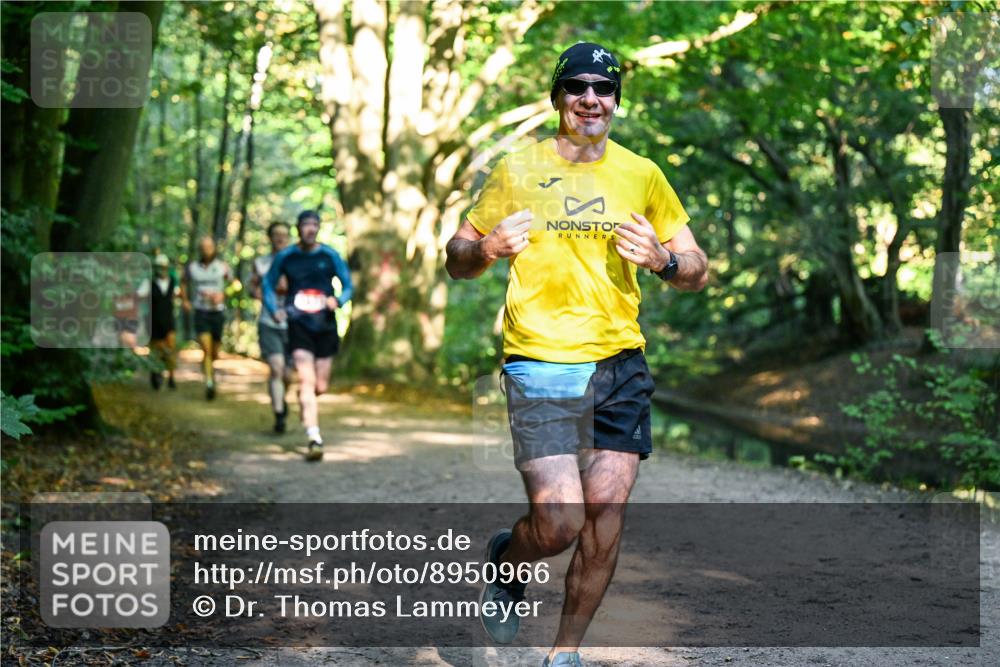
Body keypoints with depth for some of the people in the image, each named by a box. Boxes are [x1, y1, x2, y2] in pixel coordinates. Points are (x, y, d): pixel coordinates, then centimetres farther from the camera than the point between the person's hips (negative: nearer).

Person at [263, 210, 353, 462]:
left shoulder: (329, 256, 3)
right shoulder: (285, 257, 3)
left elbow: (348, 284, 7)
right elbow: (268, 285, 13)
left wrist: (338, 301, -13)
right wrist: (274, 309, -3)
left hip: (325, 326, 2)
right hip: (299, 325, -1)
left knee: (320, 386, 5)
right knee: (306, 380, -16)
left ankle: (305, 403, 42)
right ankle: (314, 438, -19)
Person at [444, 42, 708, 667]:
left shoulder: (642, 174, 9)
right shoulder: (516, 171, 2)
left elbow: (698, 269, 13)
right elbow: (458, 260, 9)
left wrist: (662, 259, -10)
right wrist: (487, 248, -14)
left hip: (621, 365, 3)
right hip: (541, 365, -3)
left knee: (606, 521, 0)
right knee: (559, 523, -12)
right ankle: (507, 561, 23)